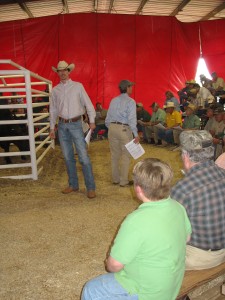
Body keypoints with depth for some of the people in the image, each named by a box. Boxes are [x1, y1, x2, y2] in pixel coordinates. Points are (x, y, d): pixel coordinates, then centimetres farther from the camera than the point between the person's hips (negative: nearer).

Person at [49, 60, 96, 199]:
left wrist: (92, 121, -8)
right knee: (68, 157, 10)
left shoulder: (78, 86, 0)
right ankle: (73, 185, 23)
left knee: (84, 157, -6)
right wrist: (52, 127, 11)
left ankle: (91, 188, 1)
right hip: (62, 125, 4)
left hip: (76, 124, -4)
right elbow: (53, 110, 12)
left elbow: (88, 104, -1)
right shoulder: (55, 90, 8)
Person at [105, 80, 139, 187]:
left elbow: (108, 118, 11)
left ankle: (115, 179, 24)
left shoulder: (113, 100, 11)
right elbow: (132, 119, -14)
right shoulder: (130, 101, -7)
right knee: (126, 155, 4)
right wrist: (136, 134, -12)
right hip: (124, 129, -6)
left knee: (114, 154, 13)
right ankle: (124, 181, 8)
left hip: (112, 127, 6)